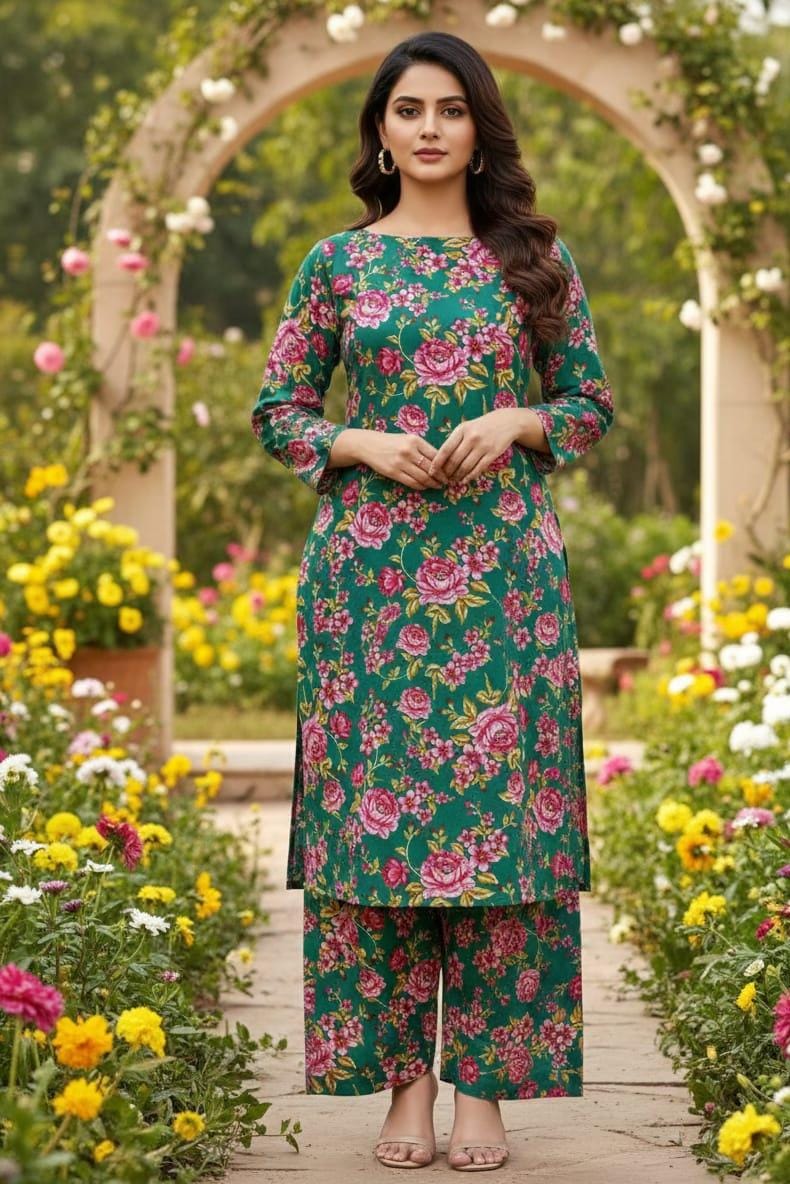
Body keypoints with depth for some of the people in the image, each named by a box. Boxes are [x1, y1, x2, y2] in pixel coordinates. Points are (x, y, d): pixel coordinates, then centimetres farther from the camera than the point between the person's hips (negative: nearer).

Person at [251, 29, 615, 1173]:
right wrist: (361, 445, -8)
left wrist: (518, 424, -9)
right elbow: (277, 410, 9)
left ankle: (487, 1082, 5)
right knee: (376, 805, -1)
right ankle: (404, 1073, 9)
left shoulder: (537, 258, 8)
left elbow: (593, 403, 11)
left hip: (504, 569, 0)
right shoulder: (338, 262, 8)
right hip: (370, 572, 0)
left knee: (501, 805, -3)